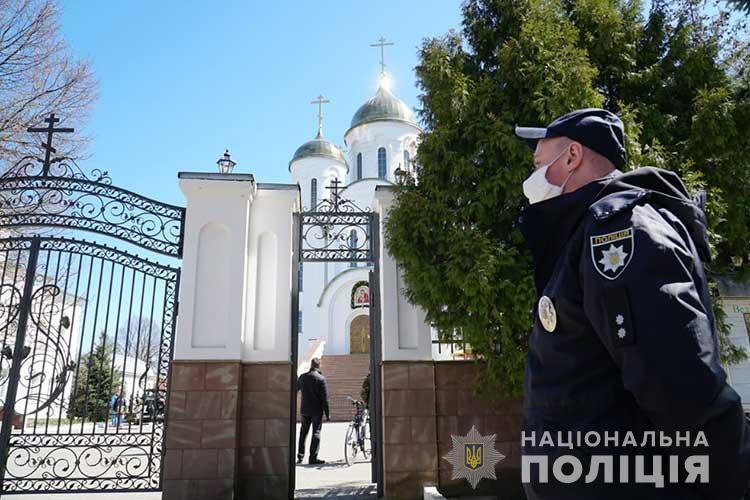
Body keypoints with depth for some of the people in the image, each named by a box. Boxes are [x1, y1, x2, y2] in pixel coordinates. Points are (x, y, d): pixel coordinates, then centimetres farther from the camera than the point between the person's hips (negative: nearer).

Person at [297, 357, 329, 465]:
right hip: (317, 411, -5)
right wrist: (327, 414, -8)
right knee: (316, 433, 2)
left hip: (304, 410, 5)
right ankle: (313, 458, 1)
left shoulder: (302, 377, 2)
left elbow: (295, 389, 19)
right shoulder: (321, 378, -12)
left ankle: (300, 456, 22)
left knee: (303, 432, 17)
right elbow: (324, 398, -13)